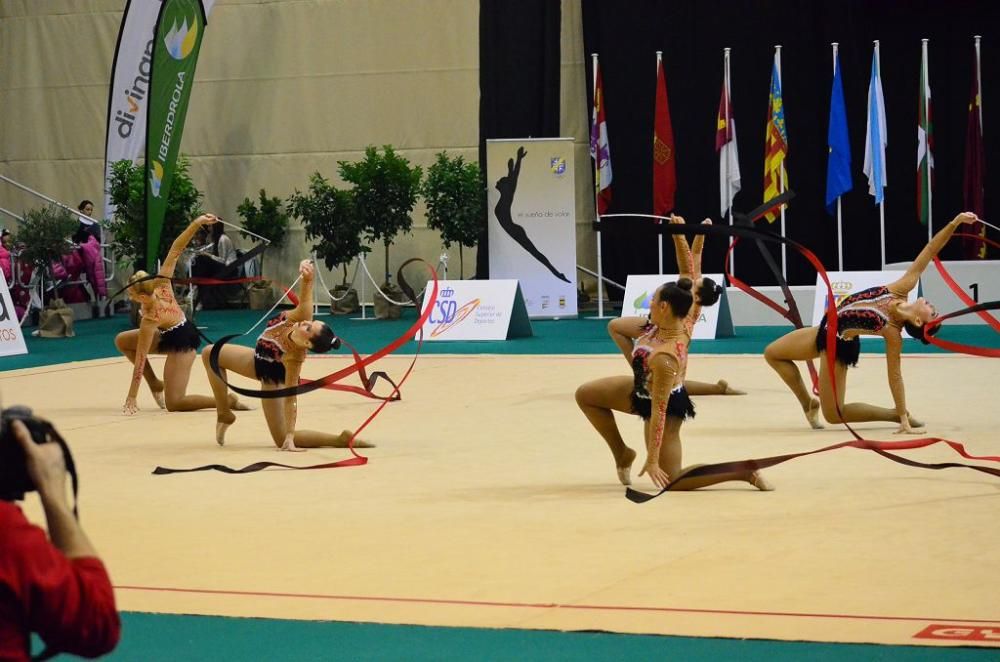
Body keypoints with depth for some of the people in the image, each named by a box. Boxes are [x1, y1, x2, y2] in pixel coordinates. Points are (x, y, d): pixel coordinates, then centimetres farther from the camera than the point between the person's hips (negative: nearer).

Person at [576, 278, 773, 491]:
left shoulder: (665, 358, -41)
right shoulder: (683, 322, -22)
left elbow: (658, 411, -36)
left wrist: (652, 460, -29)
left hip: (667, 406, -9)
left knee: (669, 480, 3)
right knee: (585, 395, 12)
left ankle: (744, 472, 1)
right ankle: (622, 454, 20)